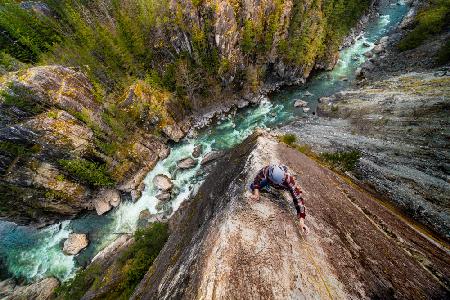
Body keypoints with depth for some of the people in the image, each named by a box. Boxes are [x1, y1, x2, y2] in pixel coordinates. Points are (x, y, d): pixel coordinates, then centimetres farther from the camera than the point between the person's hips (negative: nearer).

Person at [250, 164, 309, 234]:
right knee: (252, 186, -1)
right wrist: (256, 192, -43)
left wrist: (302, 221, -48)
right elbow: (256, 182, -27)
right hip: (268, 180, 1)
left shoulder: (289, 180, -48)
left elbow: (298, 198, -45)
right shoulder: (265, 171, -46)